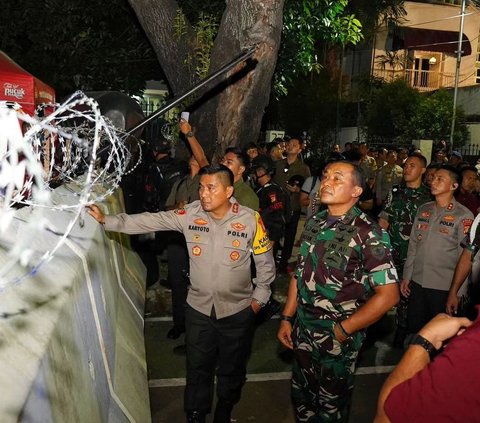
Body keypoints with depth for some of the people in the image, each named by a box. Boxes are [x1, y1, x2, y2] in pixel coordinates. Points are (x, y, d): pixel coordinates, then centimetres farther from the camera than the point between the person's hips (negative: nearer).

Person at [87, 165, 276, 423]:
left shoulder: (250, 219, -15)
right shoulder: (190, 214, -11)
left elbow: (265, 262, -5)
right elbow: (149, 221, -12)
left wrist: (259, 298, -2)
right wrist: (107, 220, -18)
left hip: (238, 311, -1)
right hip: (199, 308, 1)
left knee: (232, 368, 20)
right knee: (198, 368, 18)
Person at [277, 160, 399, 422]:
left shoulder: (367, 233, -18)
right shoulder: (314, 223, 1)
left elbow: (388, 295, -18)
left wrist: (342, 330, -15)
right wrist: (287, 318, 7)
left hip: (338, 339, -5)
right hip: (302, 331, 5)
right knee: (301, 399, 23)